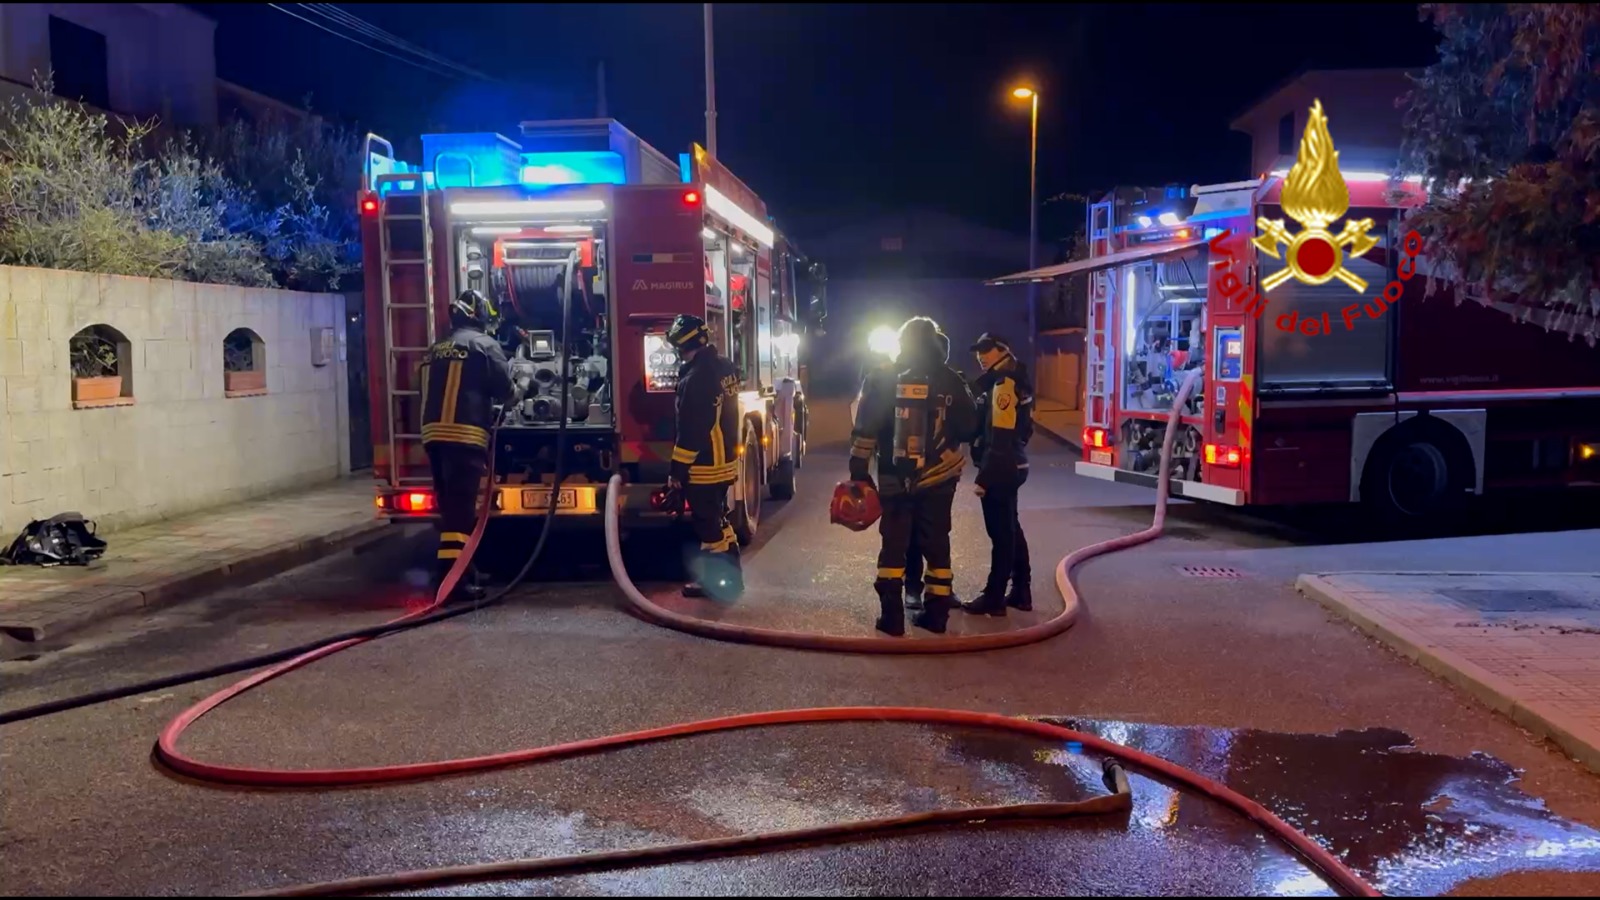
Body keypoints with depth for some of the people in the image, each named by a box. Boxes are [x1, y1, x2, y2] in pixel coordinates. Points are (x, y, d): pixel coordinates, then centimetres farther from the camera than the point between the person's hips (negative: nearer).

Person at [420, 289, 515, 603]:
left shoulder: (436, 349, 21)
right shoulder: (484, 345, -1)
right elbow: (504, 389, -1)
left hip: (434, 432, 7)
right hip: (464, 435, -7)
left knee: (450, 505, 15)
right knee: (461, 507, -10)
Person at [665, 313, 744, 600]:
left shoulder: (696, 378, -21)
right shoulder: (725, 368, 6)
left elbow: (690, 431, -21)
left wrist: (677, 472, -16)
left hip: (703, 467, -9)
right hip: (725, 461, 9)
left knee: (708, 524, -1)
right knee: (716, 520, 18)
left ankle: (719, 582, 6)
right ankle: (728, 577, 25)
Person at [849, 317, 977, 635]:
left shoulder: (882, 379, 0)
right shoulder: (949, 381, -1)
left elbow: (864, 430, -2)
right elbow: (969, 427, 3)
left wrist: (859, 471, 2)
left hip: (894, 479, 0)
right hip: (938, 479, 0)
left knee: (894, 544, 7)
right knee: (936, 543, 10)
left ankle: (892, 615, 5)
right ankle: (936, 614, 11)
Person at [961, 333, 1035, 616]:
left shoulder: (1004, 383, -16)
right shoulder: (1003, 381, 16)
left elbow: (1000, 436, -22)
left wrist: (984, 477, -21)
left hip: (1001, 469, -11)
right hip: (1009, 466, 11)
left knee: (1000, 533, -5)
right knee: (1010, 530, 15)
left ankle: (994, 597, 0)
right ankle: (1021, 592, 23)